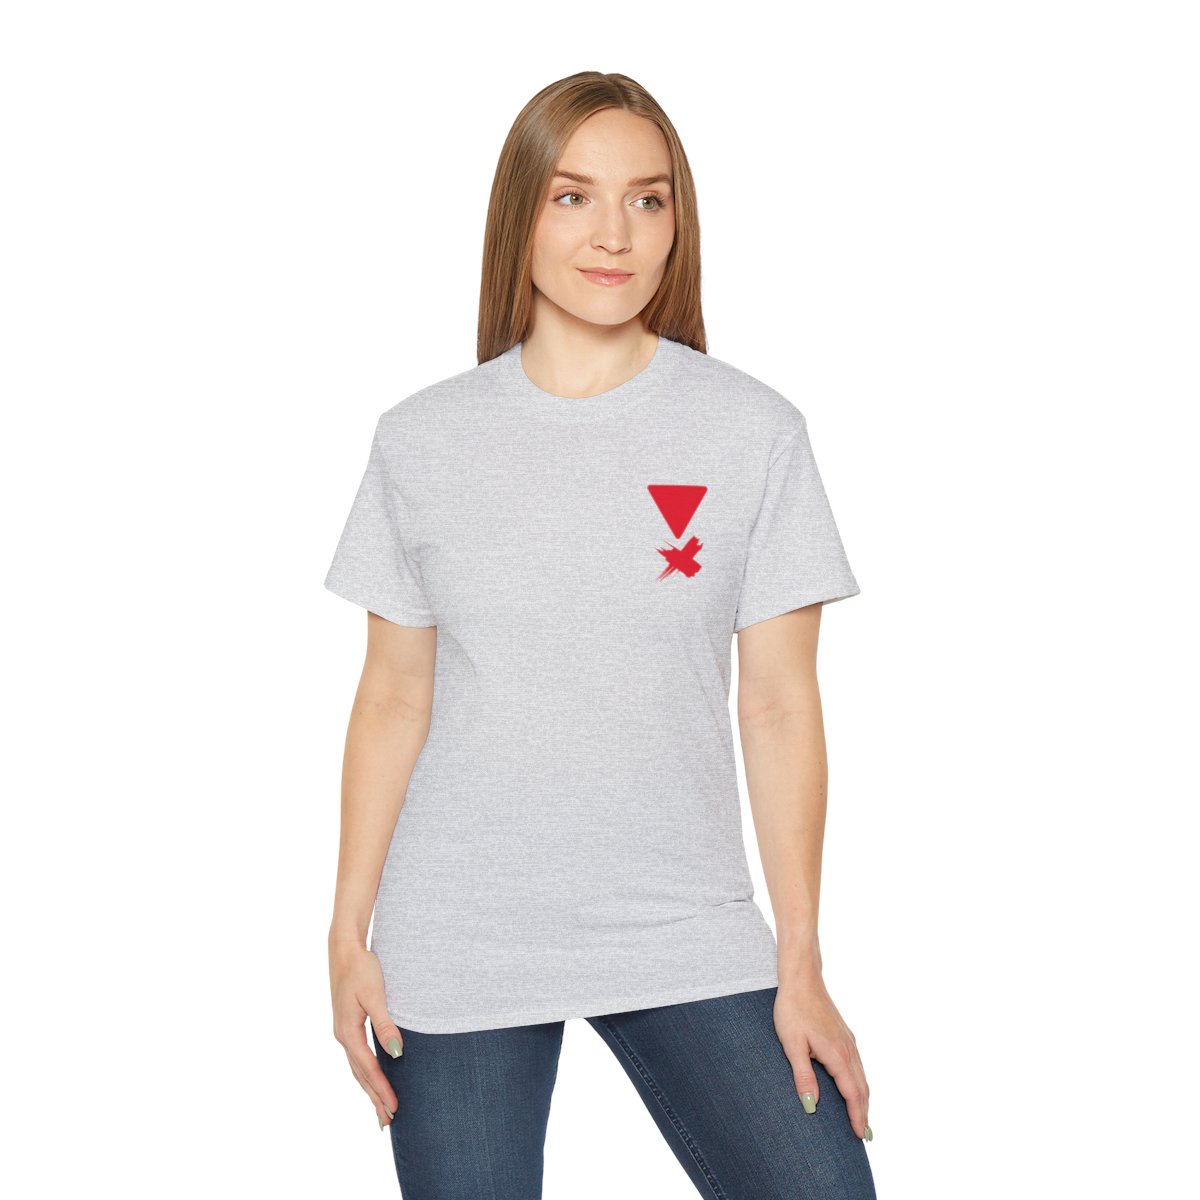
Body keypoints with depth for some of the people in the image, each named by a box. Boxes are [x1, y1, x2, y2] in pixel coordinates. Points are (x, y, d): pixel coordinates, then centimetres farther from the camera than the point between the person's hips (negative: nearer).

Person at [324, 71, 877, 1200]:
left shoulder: (754, 432, -2)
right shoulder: (422, 439, 2)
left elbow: (781, 708, -1)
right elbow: (393, 701, 6)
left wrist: (801, 961, -2)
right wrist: (349, 936, 4)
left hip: (688, 936, 0)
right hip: (456, 949, 1)